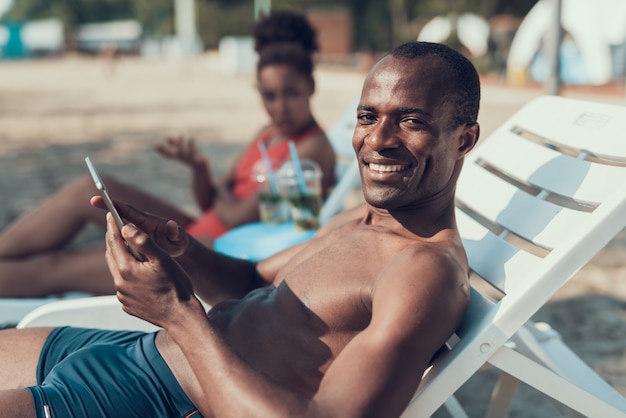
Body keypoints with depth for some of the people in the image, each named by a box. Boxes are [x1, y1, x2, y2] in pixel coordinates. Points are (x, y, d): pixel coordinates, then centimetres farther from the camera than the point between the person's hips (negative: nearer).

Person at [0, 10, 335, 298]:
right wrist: (199, 168, -6)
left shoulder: (313, 148, -14)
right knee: (88, 190, 1)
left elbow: (239, 217, -18)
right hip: (200, 235, 9)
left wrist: (220, 192, 4)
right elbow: (210, 204, 15)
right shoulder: (269, 135, 13)